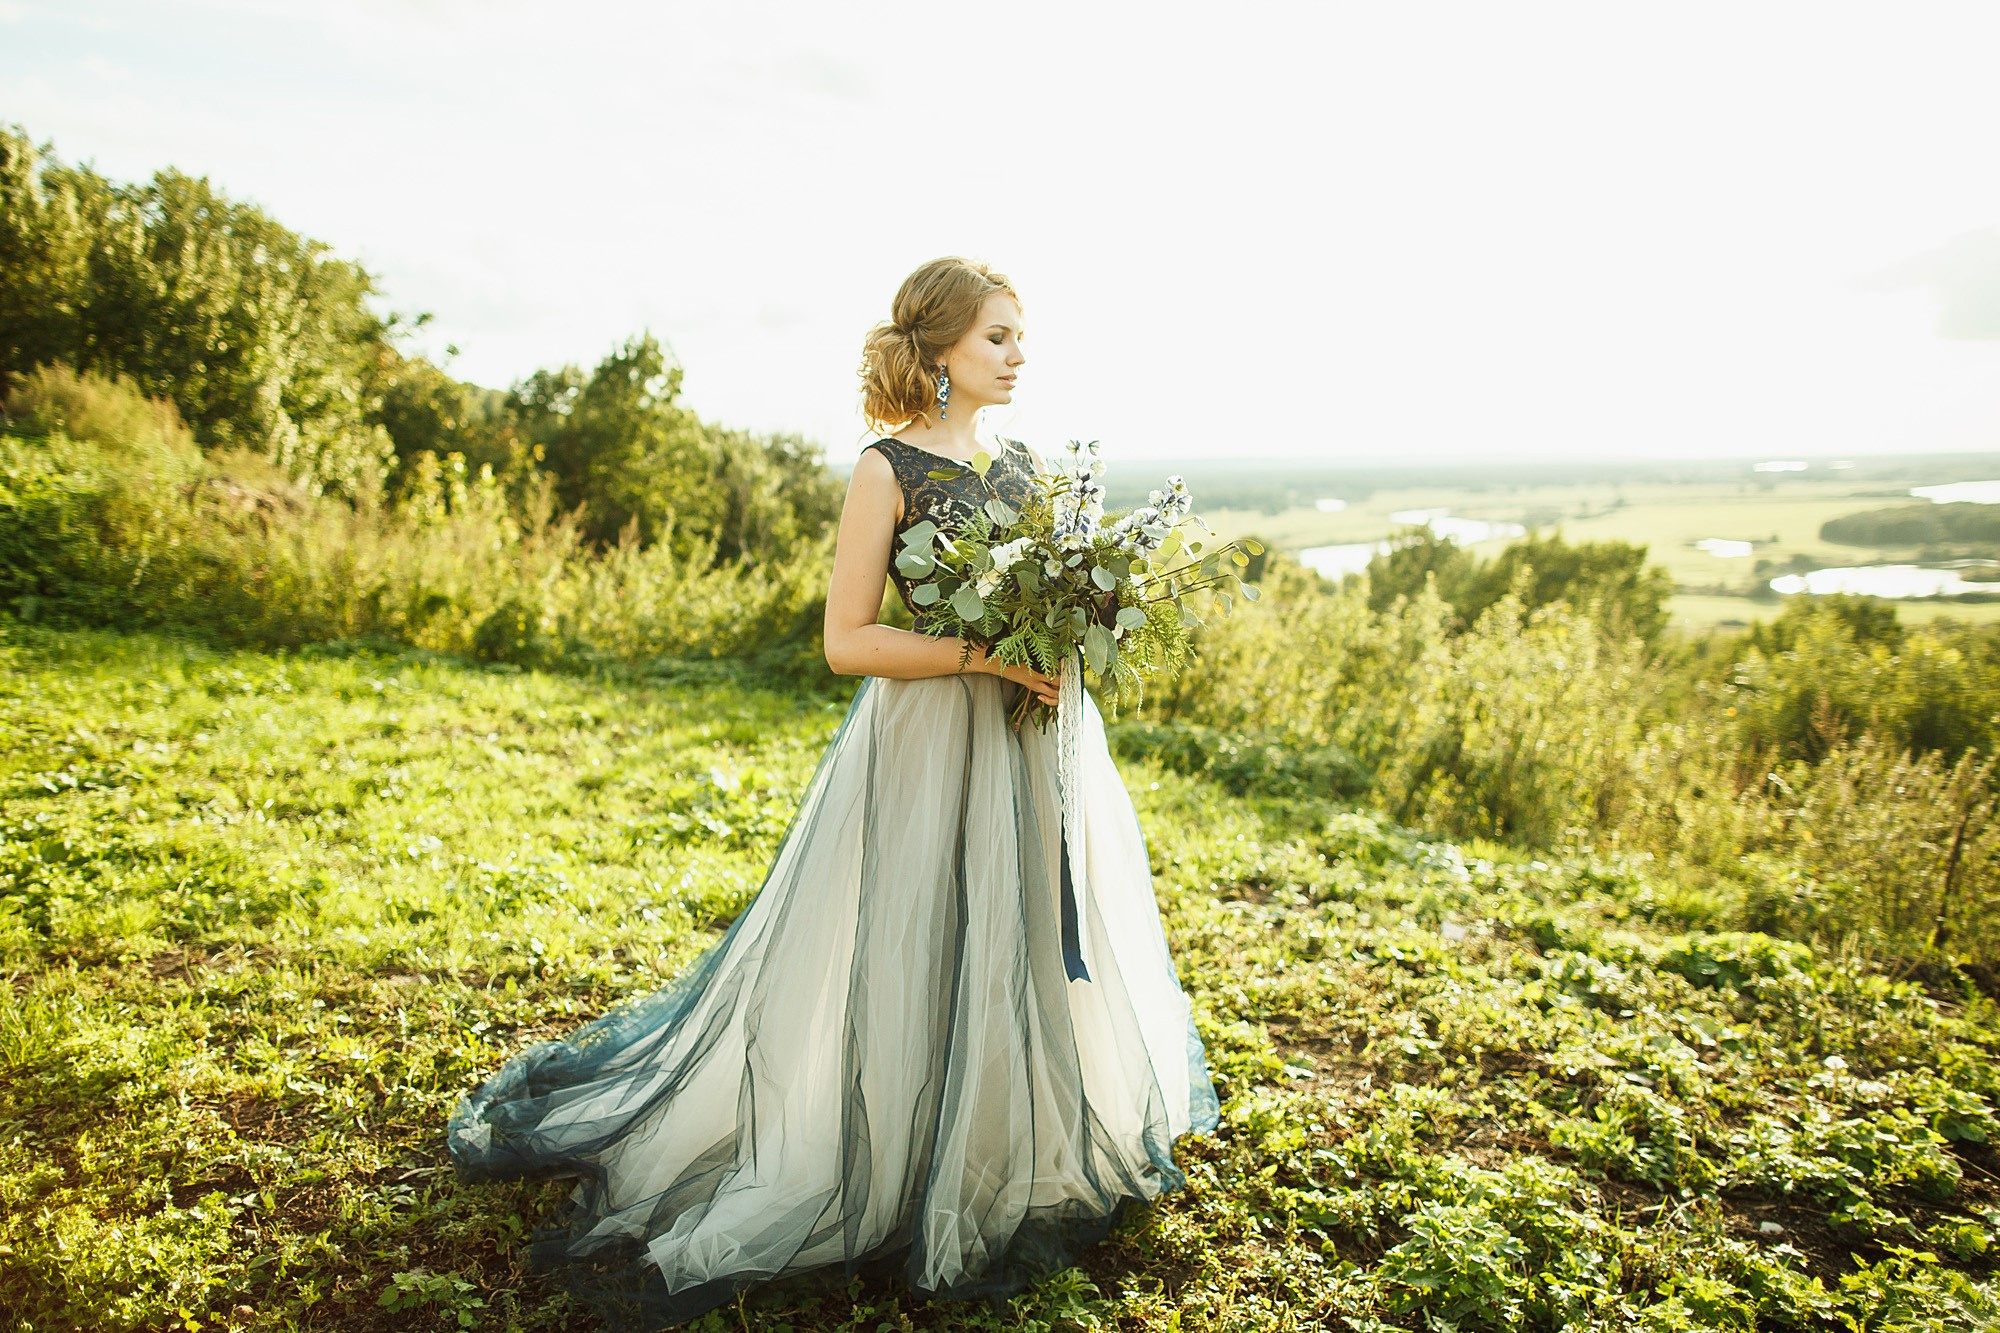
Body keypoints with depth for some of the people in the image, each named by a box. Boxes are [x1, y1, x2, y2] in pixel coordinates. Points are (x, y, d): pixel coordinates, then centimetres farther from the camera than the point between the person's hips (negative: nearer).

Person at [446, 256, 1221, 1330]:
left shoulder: (1025, 463, 10)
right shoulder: (887, 471, -9)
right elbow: (847, 640, -13)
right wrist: (986, 654, -20)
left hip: (1033, 742, 7)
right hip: (926, 746, -7)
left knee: (1032, 954, 16)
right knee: (913, 968, 2)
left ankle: (1029, 1174, 37)